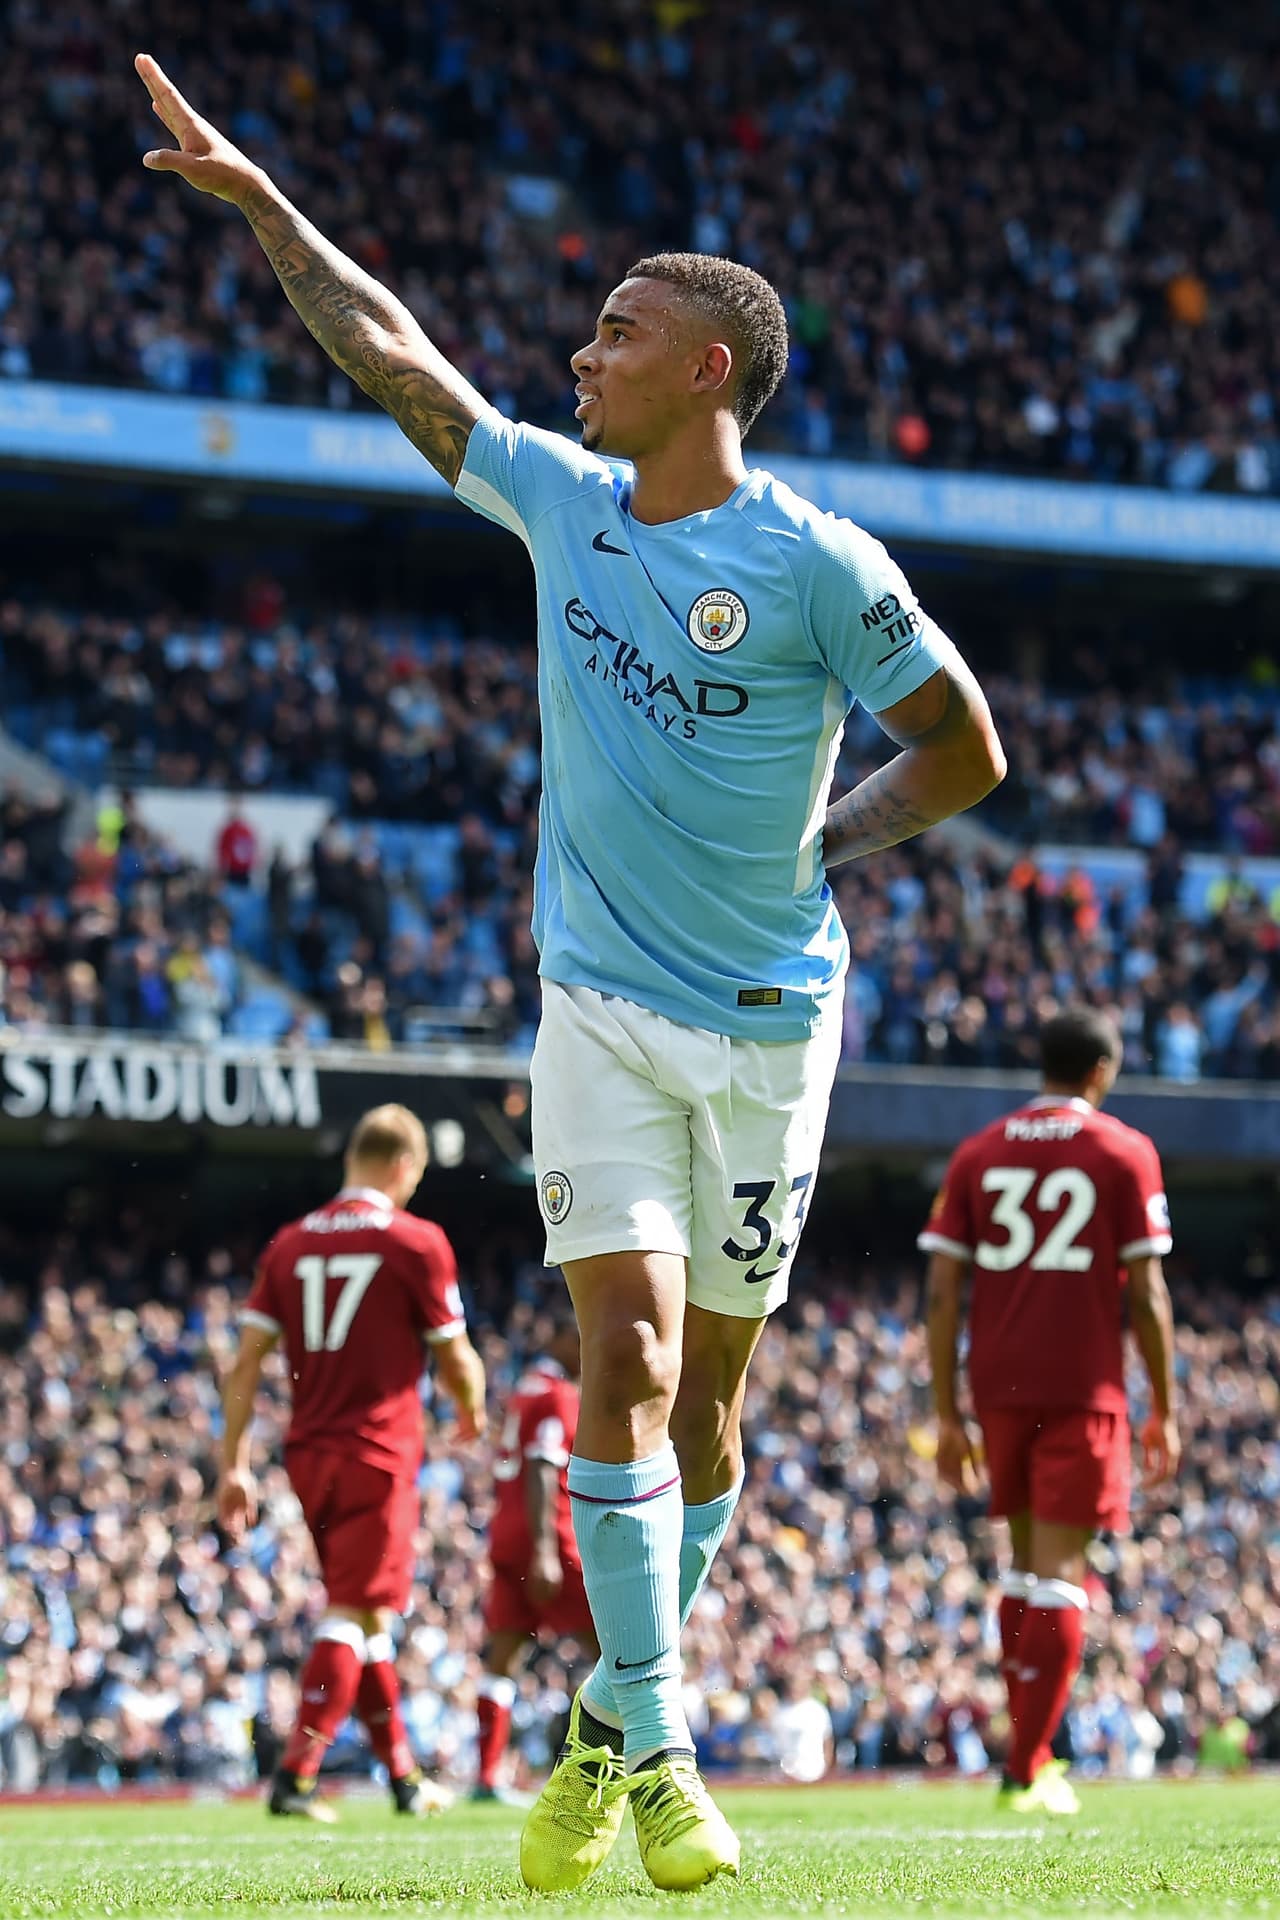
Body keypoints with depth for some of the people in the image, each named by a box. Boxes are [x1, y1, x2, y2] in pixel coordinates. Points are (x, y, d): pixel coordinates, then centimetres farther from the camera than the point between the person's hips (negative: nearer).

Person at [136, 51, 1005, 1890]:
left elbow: (964, 750, 0)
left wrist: (806, 856, -4)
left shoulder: (820, 566, -10)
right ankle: (653, 1751, -11)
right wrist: (252, 193, 14)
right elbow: (388, 350, 13)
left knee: (705, 1389, 6)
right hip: (600, 1001, 2)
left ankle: (616, 1713, 24)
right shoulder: (560, 501, 3)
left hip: (769, 1021, -2)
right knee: (628, 1349, -12)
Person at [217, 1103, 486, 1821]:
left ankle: (403, 1776, 24)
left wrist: (235, 1465, 7)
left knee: (365, 1616, 16)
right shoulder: (415, 1241, -5)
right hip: (379, 1453, -6)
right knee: (354, 1614, -5)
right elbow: (455, 1361, -1)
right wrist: (474, 1410, 21)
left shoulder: (291, 1243, 9)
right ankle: (295, 1774, -16)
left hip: (309, 1453, 6)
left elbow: (246, 1364, 5)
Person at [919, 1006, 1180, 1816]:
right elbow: (1147, 1295, -3)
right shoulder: (1124, 1153, 0)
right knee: (1059, 1569, -2)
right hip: (1083, 1387, -4)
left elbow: (942, 1292, 4)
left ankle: (1026, 1745, 19)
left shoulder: (978, 1155, 9)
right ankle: (1029, 1770, -5)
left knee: (1026, 1557, 18)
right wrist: (1164, 1409, 4)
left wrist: (948, 1414, 8)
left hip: (998, 1385, 4)